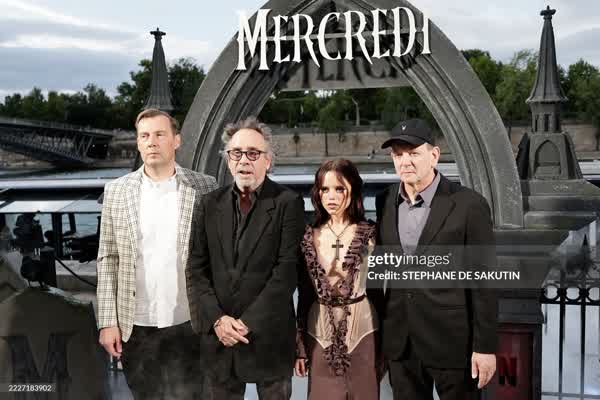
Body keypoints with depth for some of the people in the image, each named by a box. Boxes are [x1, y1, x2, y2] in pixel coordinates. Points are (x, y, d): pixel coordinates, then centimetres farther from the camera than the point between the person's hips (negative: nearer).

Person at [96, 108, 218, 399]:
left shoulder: (205, 188, -2)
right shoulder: (116, 191, 3)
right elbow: (108, 259, 4)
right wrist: (107, 322, -1)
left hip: (188, 324, -2)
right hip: (135, 328, 2)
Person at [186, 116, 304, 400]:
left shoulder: (288, 203, -6)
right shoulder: (209, 205, 6)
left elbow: (287, 270, -12)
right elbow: (196, 269, 3)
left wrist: (247, 323, -15)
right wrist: (217, 319, -10)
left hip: (270, 334, -3)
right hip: (219, 334, 3)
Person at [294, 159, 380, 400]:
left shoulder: (369, 234, -5)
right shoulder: (309, 236, 2)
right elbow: (304, 292, 6)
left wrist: (383, 346, -2)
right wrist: (300, 347, 5)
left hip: (361, 329, -2)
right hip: (320, 333, 2)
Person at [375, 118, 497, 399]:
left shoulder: (469, 205, -11)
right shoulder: (384, 202, 4)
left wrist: (485, 346, -10)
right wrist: (377, 331, 11)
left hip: (452, 340, -4)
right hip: (400, 342, 4)